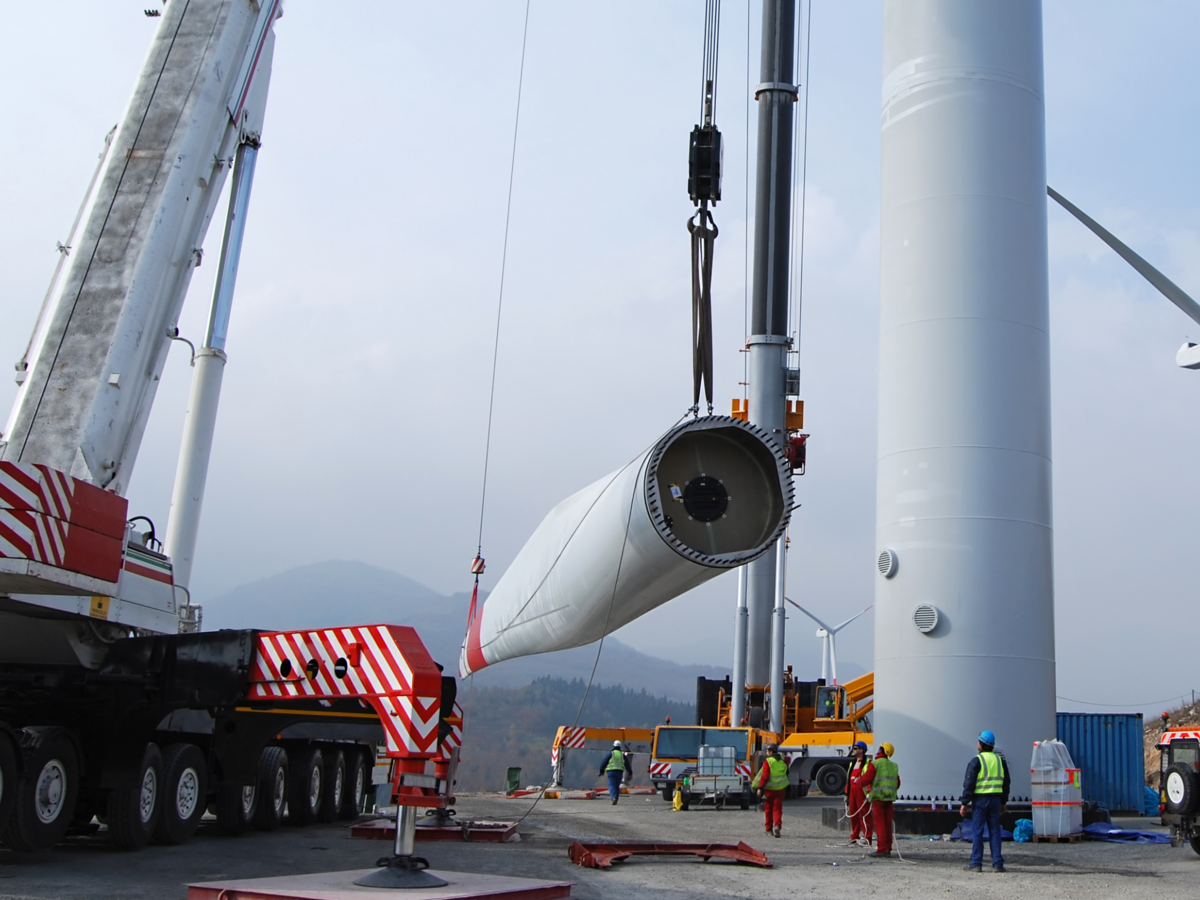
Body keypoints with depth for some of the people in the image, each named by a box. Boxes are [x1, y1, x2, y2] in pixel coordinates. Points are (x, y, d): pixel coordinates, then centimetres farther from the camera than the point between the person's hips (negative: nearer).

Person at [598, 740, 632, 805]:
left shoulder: (610, 754, -1)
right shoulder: (623, 755, 9)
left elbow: (604, 763, 0)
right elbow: (628, 765, 12)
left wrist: (601, 770, 14)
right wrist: (630, 774, 19)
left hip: (611, 772, -3)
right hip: (619, 772, 3)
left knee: (612, 785, -8)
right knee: (617, 786, 14)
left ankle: (614, 797, -29)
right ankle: (616, 799, 12)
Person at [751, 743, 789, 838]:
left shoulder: (767, 761, -14)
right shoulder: (783, 760, 5)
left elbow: (765, 776, -19)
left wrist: (760, 788, -17)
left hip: (769, 788, -4)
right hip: (780, 788, 4)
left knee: (768, 809, 10)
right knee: (777, 809, 4)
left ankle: (769, 829, 17)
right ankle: (777, 825, -18)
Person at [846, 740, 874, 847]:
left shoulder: (869, 763, -6)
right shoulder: (852, 763, 21)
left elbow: (869, 777, -16)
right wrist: (847, 793, 19)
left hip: (862, 791, -8)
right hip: (852, 792, 8)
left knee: (864, 814, -8)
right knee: (853, 815, 9)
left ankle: (866, 839, -6)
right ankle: (854, 838, 16)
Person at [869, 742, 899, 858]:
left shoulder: (875, 764, -8)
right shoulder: (893, 766, 12)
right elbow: (897, 784, 16)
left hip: (878, 797, -6)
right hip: (890, 798, 6)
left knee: (879, 823, -5)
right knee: (888, 824, 9)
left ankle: (881, 849, -8)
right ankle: (888, 849, 10)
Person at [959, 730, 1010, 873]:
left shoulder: (976, 761, -8)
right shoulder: (1000, 760, 10)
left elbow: (969, 783, -10)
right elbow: (1006, 782, 16)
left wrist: (964, 803, -7)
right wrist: (1004, 802, 23)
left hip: (980, 799, -5)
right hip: (995, 799, 5)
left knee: (977, 831, -2)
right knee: (995, 831, 8)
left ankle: (976, 863, -2)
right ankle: (997, 864, 6)